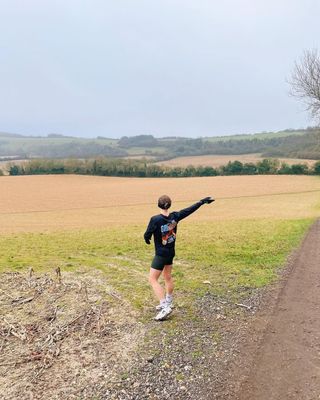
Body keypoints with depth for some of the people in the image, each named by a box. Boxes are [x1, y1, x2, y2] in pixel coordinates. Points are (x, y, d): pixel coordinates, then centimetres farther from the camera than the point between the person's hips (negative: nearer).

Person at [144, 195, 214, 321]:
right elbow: (189, 209, 3)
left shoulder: (155, 219, -23)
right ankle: (168, 303, 37)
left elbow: (147, 235, -15)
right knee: (168, 277, 22)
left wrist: (147, 239, 9)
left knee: (152, 280, 1)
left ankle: (165, 307, -4)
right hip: (171, 253, 7)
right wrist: (202, 201, 14)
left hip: (161, 254, -7)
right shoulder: (175, 216, -8)